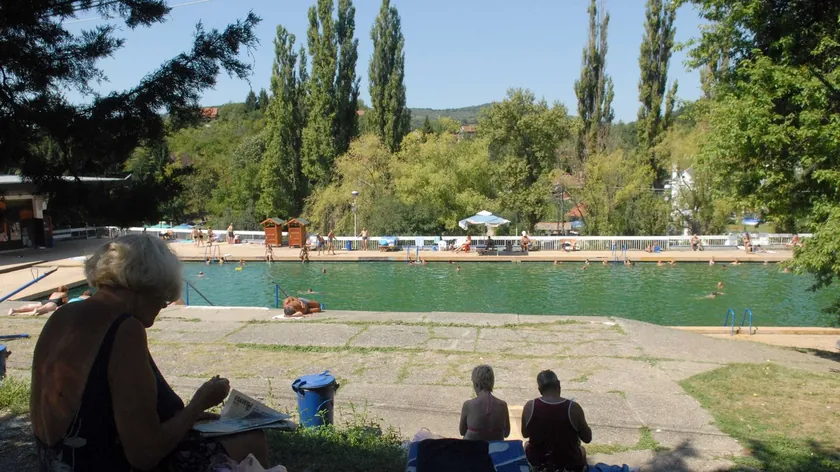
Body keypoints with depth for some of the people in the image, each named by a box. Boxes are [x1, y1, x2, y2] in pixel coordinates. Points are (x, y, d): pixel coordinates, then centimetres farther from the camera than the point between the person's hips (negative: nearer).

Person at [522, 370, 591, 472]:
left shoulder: (530, 406, -15)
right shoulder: (573, 407, -19)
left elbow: (525, 434, 2)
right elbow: (587, 439, -6)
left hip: (537, 461, 1)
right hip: (568, 464, -1)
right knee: (581, 449, 34)